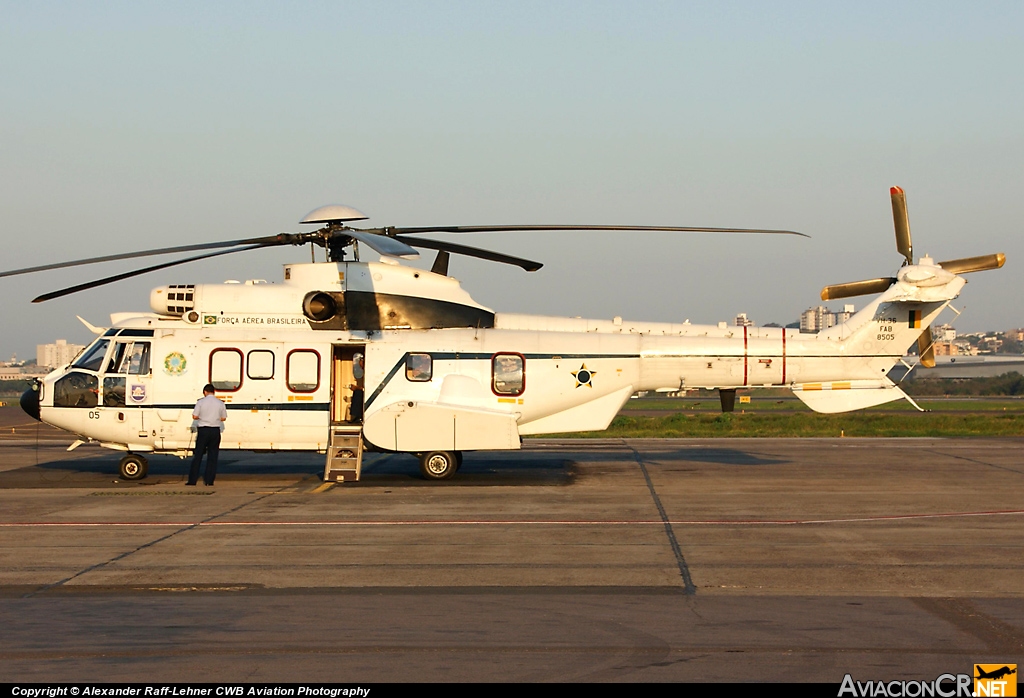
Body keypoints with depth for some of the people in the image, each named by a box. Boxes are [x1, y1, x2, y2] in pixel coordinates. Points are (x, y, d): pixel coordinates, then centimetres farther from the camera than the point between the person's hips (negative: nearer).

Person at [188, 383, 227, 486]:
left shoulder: (201, 402, -5)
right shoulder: (220, 403, 1)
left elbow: (195, 416, -5)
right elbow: (223, 418, 7)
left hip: (203, 430, -2)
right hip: (215, 430, 2)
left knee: (198, 455, 4)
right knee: (212, 456, 7)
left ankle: (192, 480, 4)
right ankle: (209, 480, 4)